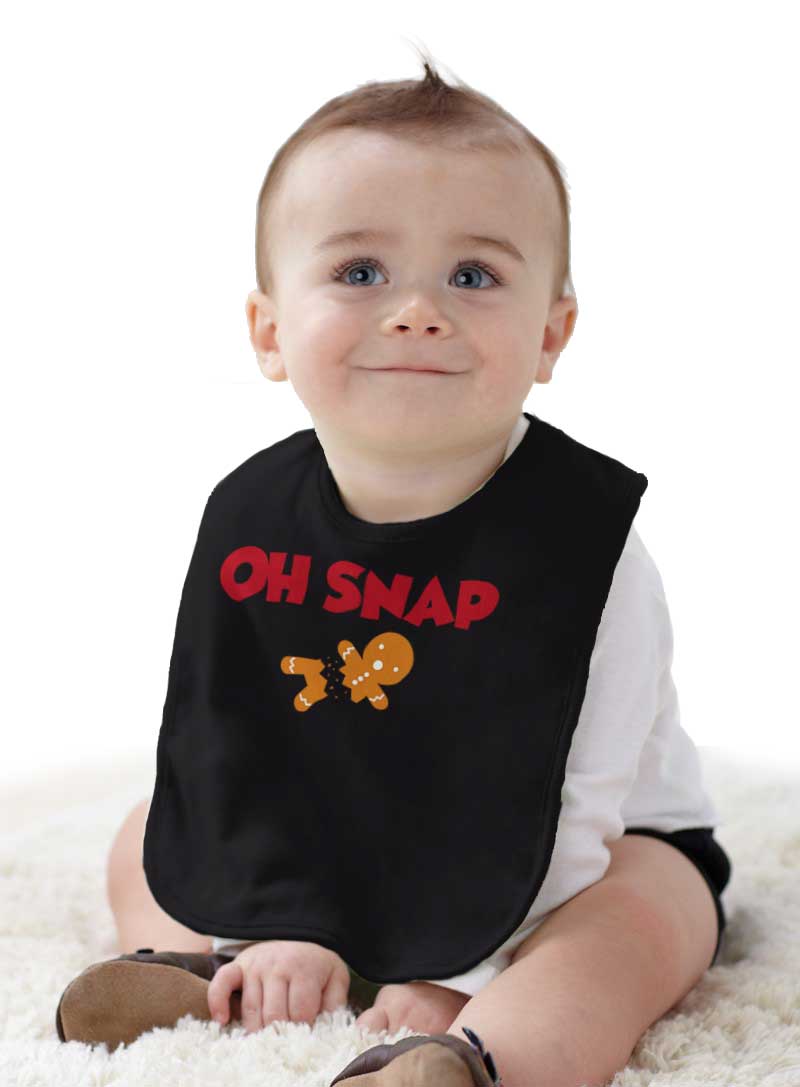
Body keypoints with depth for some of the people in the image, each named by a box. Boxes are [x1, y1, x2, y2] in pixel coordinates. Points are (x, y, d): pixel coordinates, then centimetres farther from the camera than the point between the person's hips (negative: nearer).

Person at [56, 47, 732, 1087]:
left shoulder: (586, 539, -26)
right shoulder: (250, 518, -14)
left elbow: (573, 801, -24)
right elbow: (230, 747, -6)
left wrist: (463, 977, -26)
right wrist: (280, 931, -12)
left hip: (574, 854, -4)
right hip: (331, 847, 5)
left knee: (641, 919, -32)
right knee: (147, 842, 4)